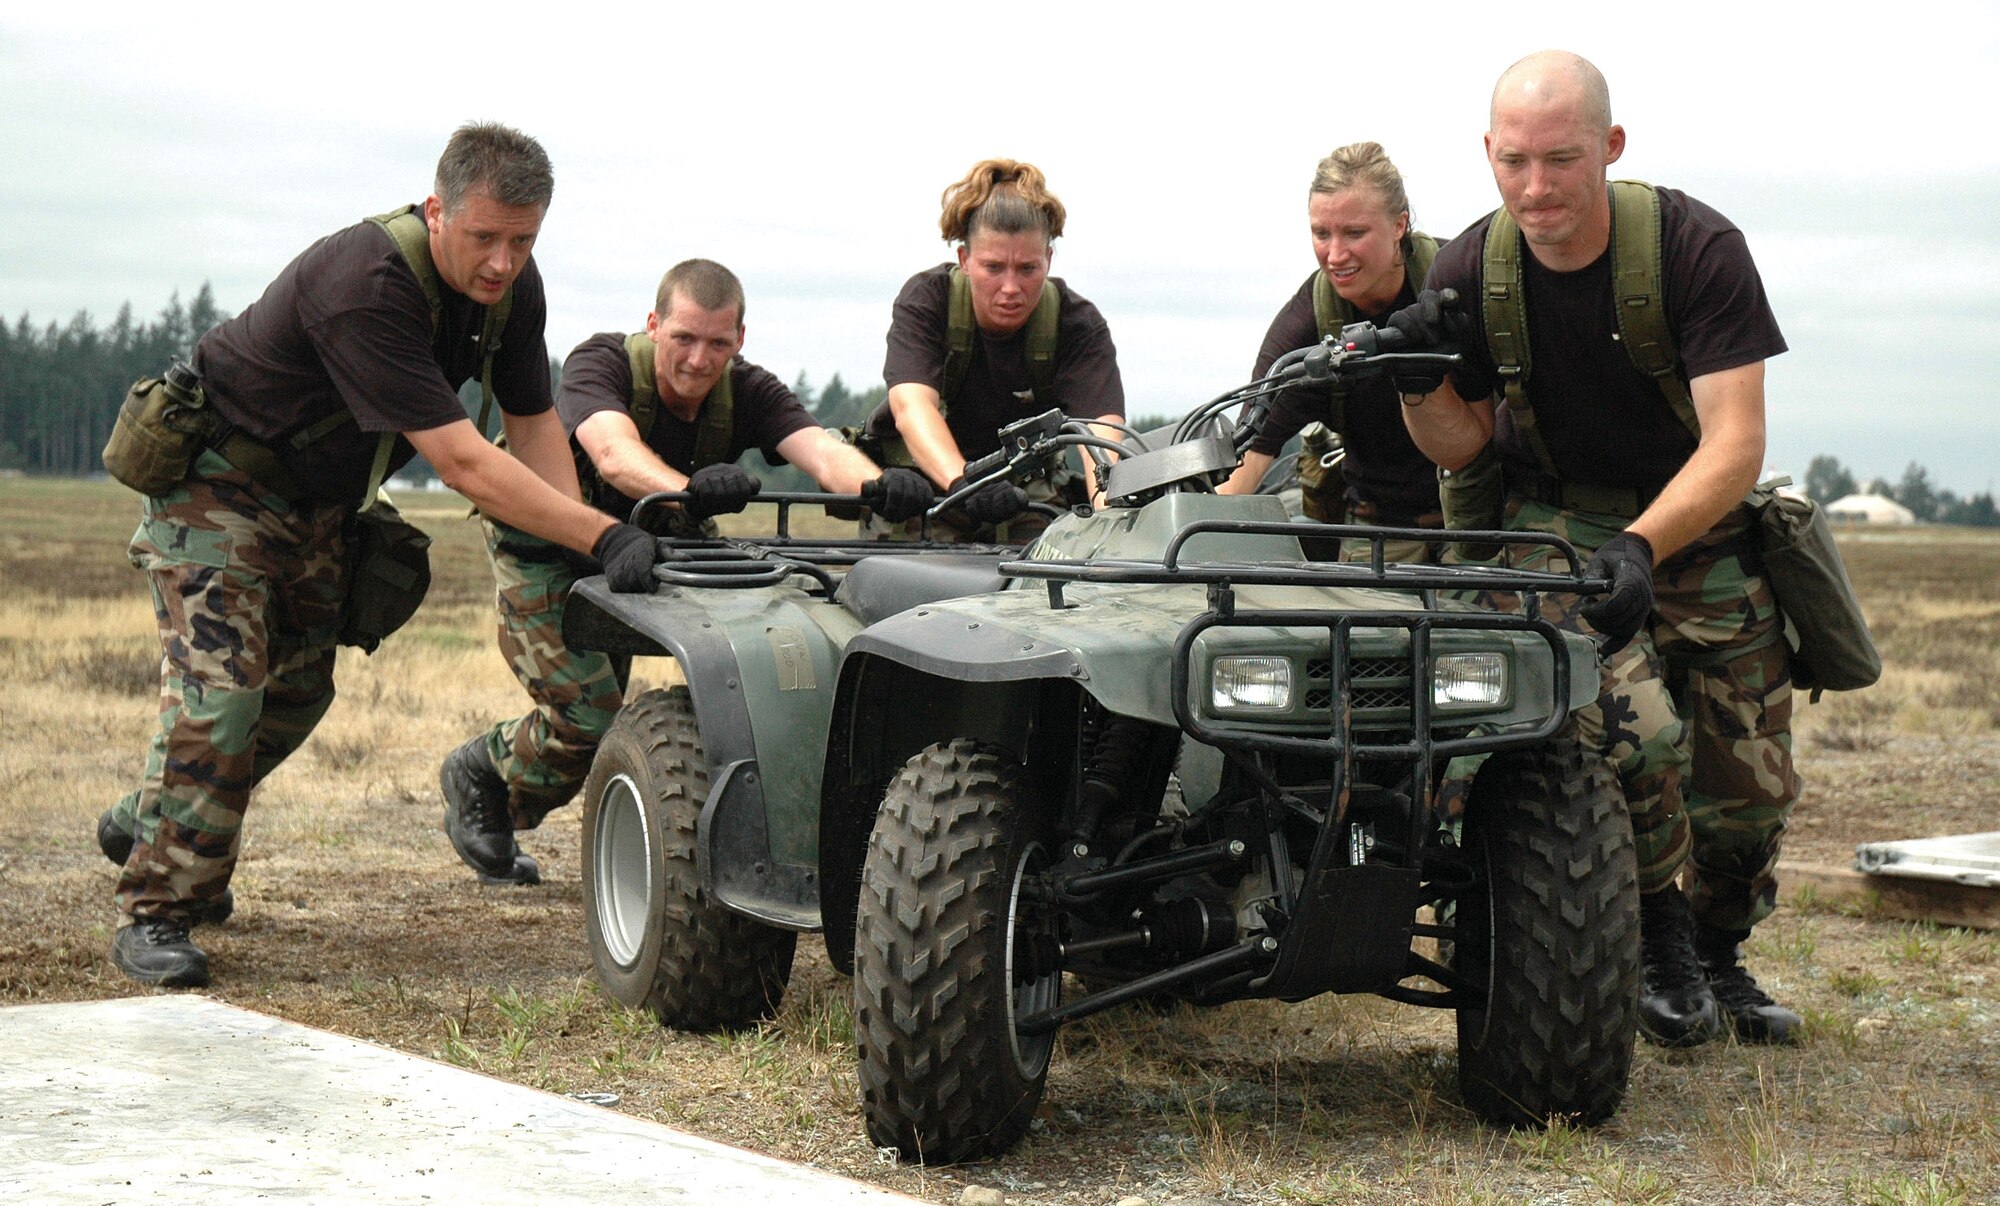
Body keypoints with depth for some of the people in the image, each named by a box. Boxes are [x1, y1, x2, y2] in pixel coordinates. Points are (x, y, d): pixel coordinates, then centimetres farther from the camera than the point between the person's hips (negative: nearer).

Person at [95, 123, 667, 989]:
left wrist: (582, 560, -16)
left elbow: (532, 425, -2)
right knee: (220, 683, -17)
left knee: (298, 687, 13)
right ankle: (154, 908, -8)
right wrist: (605, 538, -43)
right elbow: (461, 464, -41)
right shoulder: (365, 285, -37)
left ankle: (146, 823, 34)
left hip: (318, 497, 8)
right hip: (219, 477, -8)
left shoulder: (512, 286, -11)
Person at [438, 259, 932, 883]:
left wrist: (878, 485, -60)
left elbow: (821, 449, -37)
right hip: (542, 545, -5)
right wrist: (688, 488, -71)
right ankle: (482, 769, 13)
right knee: (591, 715, -16)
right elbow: (613, 451, -50)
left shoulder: (746, 392, -19)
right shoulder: (601, 363, -30)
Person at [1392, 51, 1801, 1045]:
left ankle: (1718, 956, 30)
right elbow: (1459, 446, -1)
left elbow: (1734, 444, -26)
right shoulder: (1472, 270, -13)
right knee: (1632, 724, -26)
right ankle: (1658, 948, -2)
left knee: (1751, 781, 1)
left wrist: (1640, 547, -42)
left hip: (1701, 525, 1)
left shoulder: (1697, 247, -21)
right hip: (1558, 524, 0)